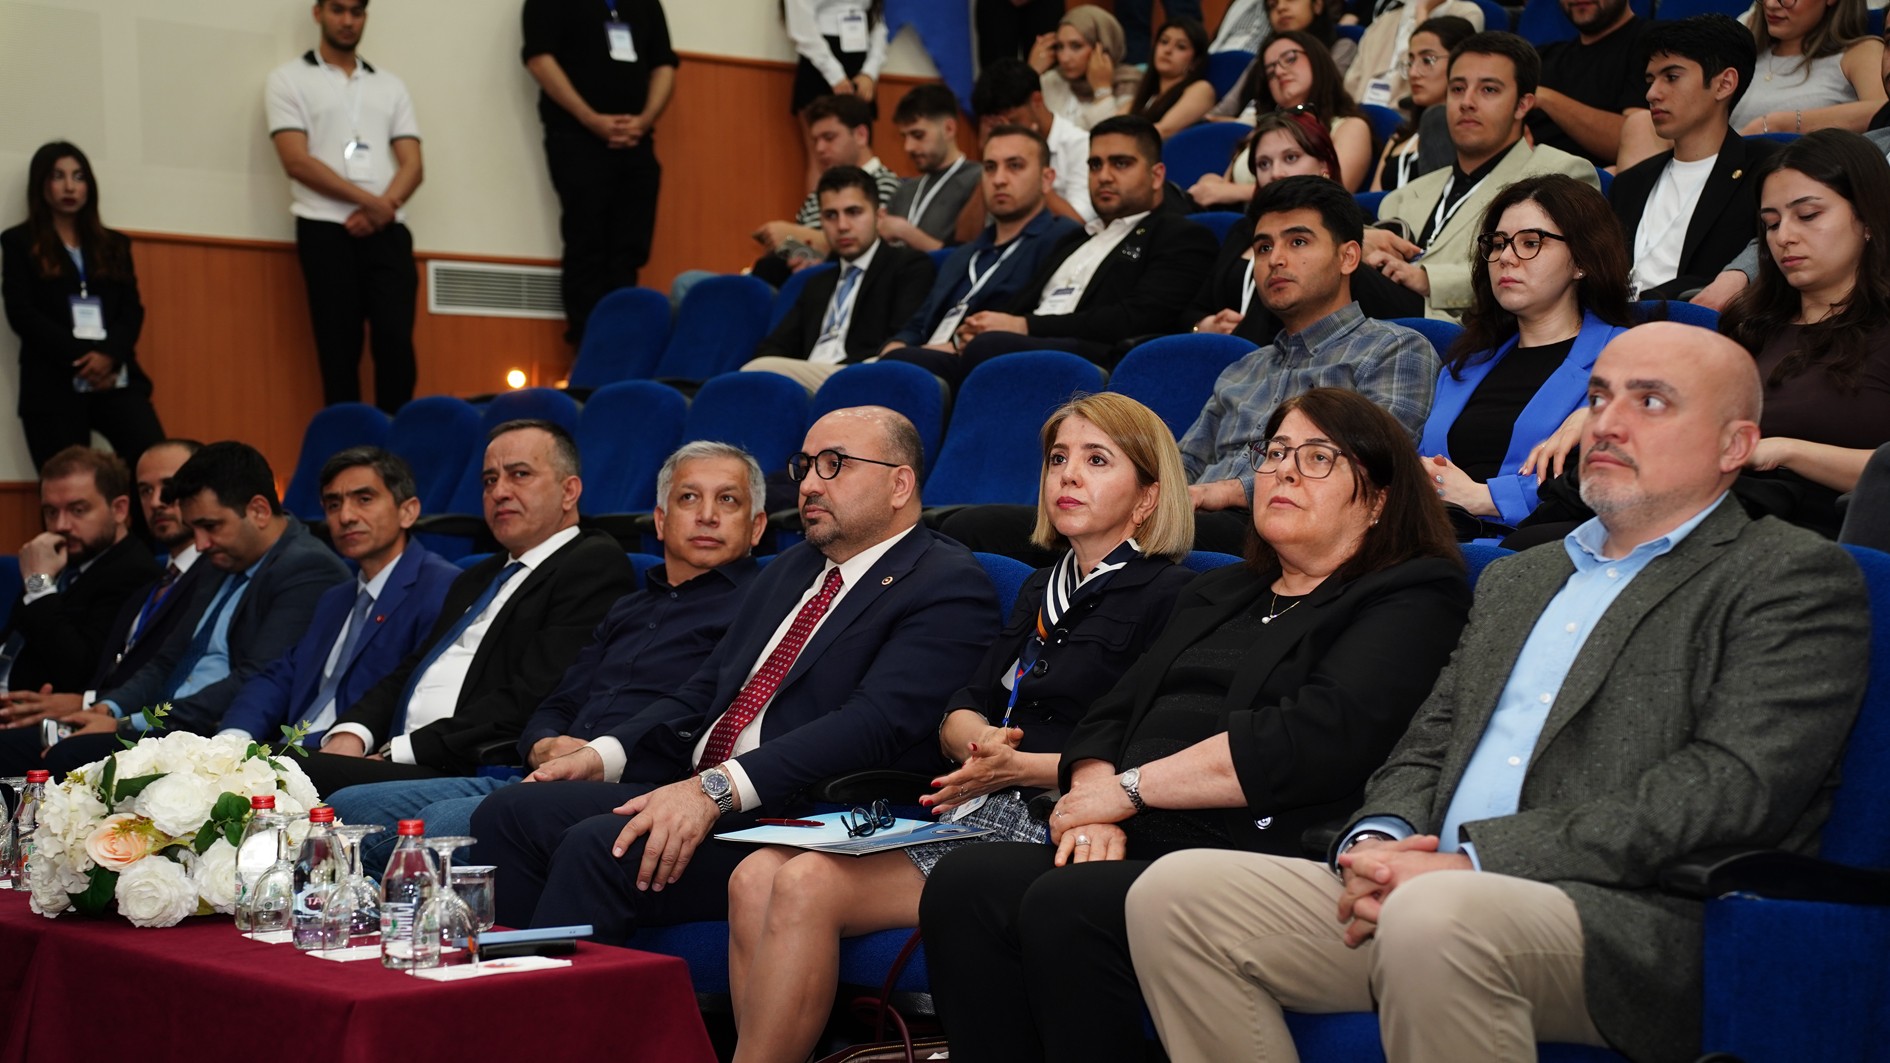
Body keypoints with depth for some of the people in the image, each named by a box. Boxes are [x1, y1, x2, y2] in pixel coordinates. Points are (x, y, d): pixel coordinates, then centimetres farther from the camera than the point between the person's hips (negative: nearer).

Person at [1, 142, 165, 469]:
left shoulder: (114, 244, 21)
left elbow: (133, 310, 11)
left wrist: (109, 354, -11)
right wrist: (79, 358, -12)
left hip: (115, 378, 2)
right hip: (53, 384, -2)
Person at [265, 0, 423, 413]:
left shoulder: (390, 86, 18)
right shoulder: (289, 80, 7)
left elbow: (413, 165, 9)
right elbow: (297, 161, -5)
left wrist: (384, 206, -11)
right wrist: (367, 200, -11)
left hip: (388, 231, 3)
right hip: (327, 231, -3)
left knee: (396, 341, -8)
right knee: (339, 348, -3)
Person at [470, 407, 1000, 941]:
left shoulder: (949, 586, -4)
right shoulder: (788, 570, 25)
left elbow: (875, 722, -18)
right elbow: (705, 690, 23)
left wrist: (718, 787, -27)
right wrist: (603, 753, 4)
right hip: (693, 793, 8)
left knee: (597, 846, -28)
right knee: (511, 812, -9)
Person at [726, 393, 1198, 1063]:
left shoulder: (1169, 596, -2)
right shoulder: (1041, 590, 24)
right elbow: (959, 713, 18)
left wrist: (1021, 767, -17)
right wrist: (982, 741, -6)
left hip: (1047, 827, -8)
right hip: (977, 812, 8)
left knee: (808, 884, -23)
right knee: (756, 877, -14)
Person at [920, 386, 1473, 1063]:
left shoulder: (1414, 597, 4)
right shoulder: (1218, 596, 29)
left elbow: (1321, 738, -12)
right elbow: (1112, 713, 20)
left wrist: (1131, 788, -8)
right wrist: (1094, 804, -4)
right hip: (1137, 849, 7)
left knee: (1065, 906, -32)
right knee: (964, 882, -22)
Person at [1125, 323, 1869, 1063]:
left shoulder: (1794, 579, 3)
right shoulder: (1518, 579, 27)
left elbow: (1731, 787, -11)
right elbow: (1428, 748, 23)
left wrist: (1477, 861, -17)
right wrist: (1375, 842, -3)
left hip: (1637, 927, -7)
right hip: (1427, 893, 7)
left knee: (1435, 917, -38)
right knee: (1174, 893, -10)